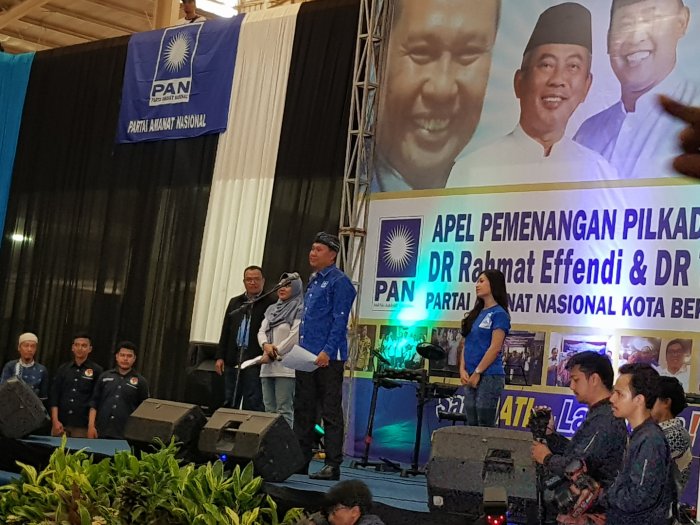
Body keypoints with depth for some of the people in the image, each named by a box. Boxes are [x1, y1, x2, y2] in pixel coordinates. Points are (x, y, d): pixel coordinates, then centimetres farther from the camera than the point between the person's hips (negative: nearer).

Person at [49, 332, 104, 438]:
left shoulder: (97, 371, 4)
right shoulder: (63, 369, 12)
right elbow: (54, 396, 9)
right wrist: (55, 421, -1)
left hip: (83, 426, -2)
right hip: (61, 424, 3)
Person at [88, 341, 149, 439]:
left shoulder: (140, 381, 5)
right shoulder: (105, 377, 10)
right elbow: (94, 403, 10)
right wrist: (91, 426, 1)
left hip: (126, 435, -2)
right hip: (101, 432, 2)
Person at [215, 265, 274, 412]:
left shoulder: (270, 304, 0)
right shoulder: (234, 303, 19)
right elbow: (225, 331, 18)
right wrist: (220, 357, 11)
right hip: (233, 360, 6)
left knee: (253, 404, -6)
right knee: (229, 403, 10)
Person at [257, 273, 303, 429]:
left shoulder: (299, 310, -2)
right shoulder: (272, 309, 20)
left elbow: (295, 336, -11)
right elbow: (262, 331, 12)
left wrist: (274, 353, -10)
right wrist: (266, 345, -10)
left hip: (286, 365, -7)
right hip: (268, 366, 7)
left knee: (284, 410, -11)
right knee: (269, 409, 7)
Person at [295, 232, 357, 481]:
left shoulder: (339, 282, -8)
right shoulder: (313, 281, 19)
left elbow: (340, 320, -15)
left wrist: (327, 351, -22)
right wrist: (299, 348, 18)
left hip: (328, 358, -9)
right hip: (306, 357, 9)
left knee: (331, 413, -5)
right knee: (303, 410, 10)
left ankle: (333, 466, -4)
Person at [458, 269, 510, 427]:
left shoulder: (499, 314, -6)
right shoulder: (476, 313, 17)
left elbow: (495, 347, -13)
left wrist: (477, 373, -14)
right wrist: (463, 370, 1)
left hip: (489, 377, -8)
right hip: (471, 378, 8)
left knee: (485, 427, -6)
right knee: (471, 425, 8)